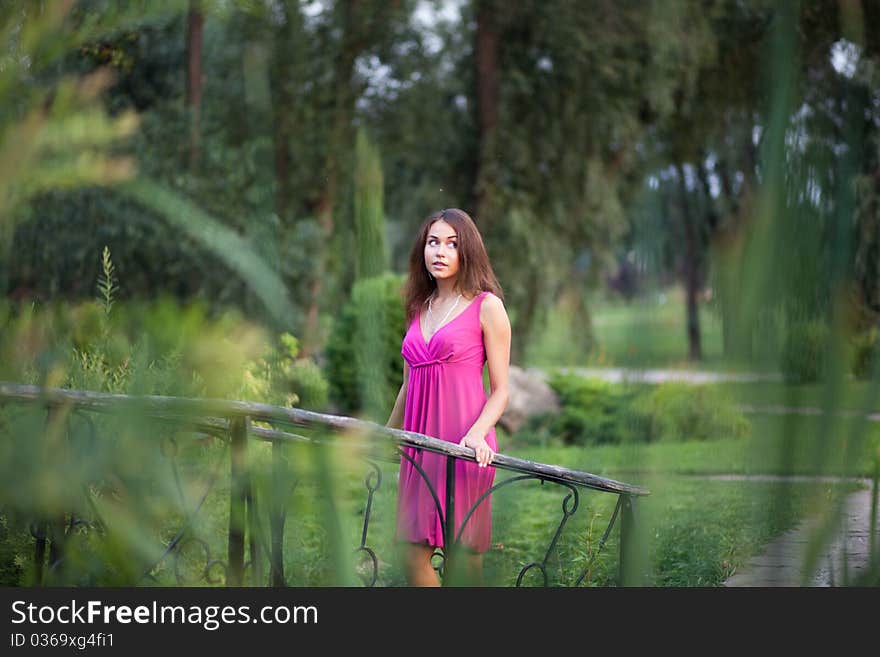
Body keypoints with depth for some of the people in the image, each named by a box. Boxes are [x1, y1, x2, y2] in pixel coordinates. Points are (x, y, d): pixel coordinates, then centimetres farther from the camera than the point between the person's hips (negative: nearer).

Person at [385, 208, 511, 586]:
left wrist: (476, 434, -18)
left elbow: (501, 391, -2)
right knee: (411, 552, -1)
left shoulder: (486, 306, 1)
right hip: (419, 444, 5)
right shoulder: (419, 309, 17)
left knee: (463, 555, -4)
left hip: (465, 445, -5)